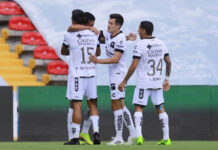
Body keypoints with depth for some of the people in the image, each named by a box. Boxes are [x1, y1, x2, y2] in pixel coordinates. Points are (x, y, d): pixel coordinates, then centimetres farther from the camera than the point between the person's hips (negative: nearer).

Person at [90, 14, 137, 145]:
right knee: (121, 106, 12)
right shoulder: (108, 35, 7)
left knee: (116, 105, -7)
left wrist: (98, 61, -29)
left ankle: (119, 138, -4)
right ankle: (133, 134, 16)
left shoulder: (120, 39, -19)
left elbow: (115, 59, -24)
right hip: (113, 74, 9)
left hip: (118, 74, -9)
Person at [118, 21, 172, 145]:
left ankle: (139, 135, -15)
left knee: (139, 108, 1)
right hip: (158, 82, 5)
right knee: (160, 108, 11)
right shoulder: (161, 44, 5)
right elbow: (169, 62, 11)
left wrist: (124, 81, -6)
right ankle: (166, 138, 10)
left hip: (144, 84, -5)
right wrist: (167, 79, 22)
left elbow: (133, 66, -15)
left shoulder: (140, 45, -13)